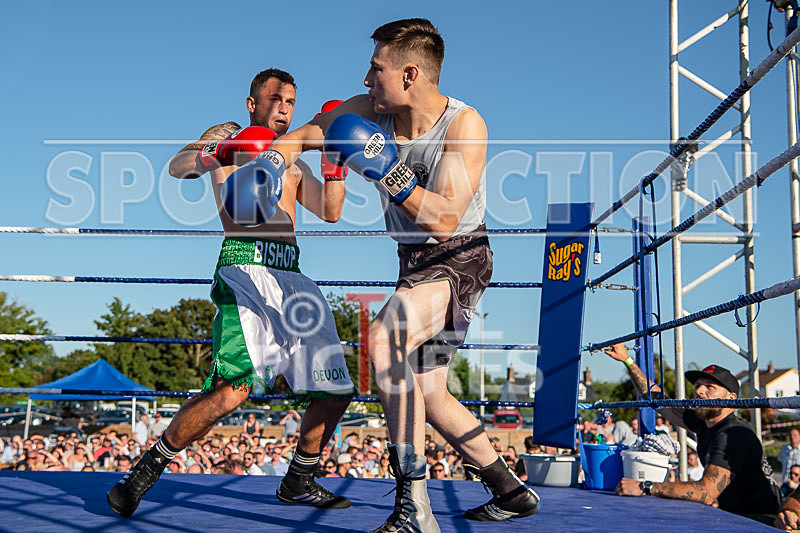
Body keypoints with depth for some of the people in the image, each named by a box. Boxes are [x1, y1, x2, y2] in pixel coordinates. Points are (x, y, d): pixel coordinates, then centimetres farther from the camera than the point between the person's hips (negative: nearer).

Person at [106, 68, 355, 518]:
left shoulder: (292, 163, 29)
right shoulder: (228, 135, 11)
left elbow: (331, 211, 25)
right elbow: (177, 167, -5)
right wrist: (216, 154, -26)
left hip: (292, 275, 7)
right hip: (245, 266, -7)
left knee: (336, 390, 5)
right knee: (233, 388, -25)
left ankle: (299, 481, 24)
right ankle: (147, 470, -7)